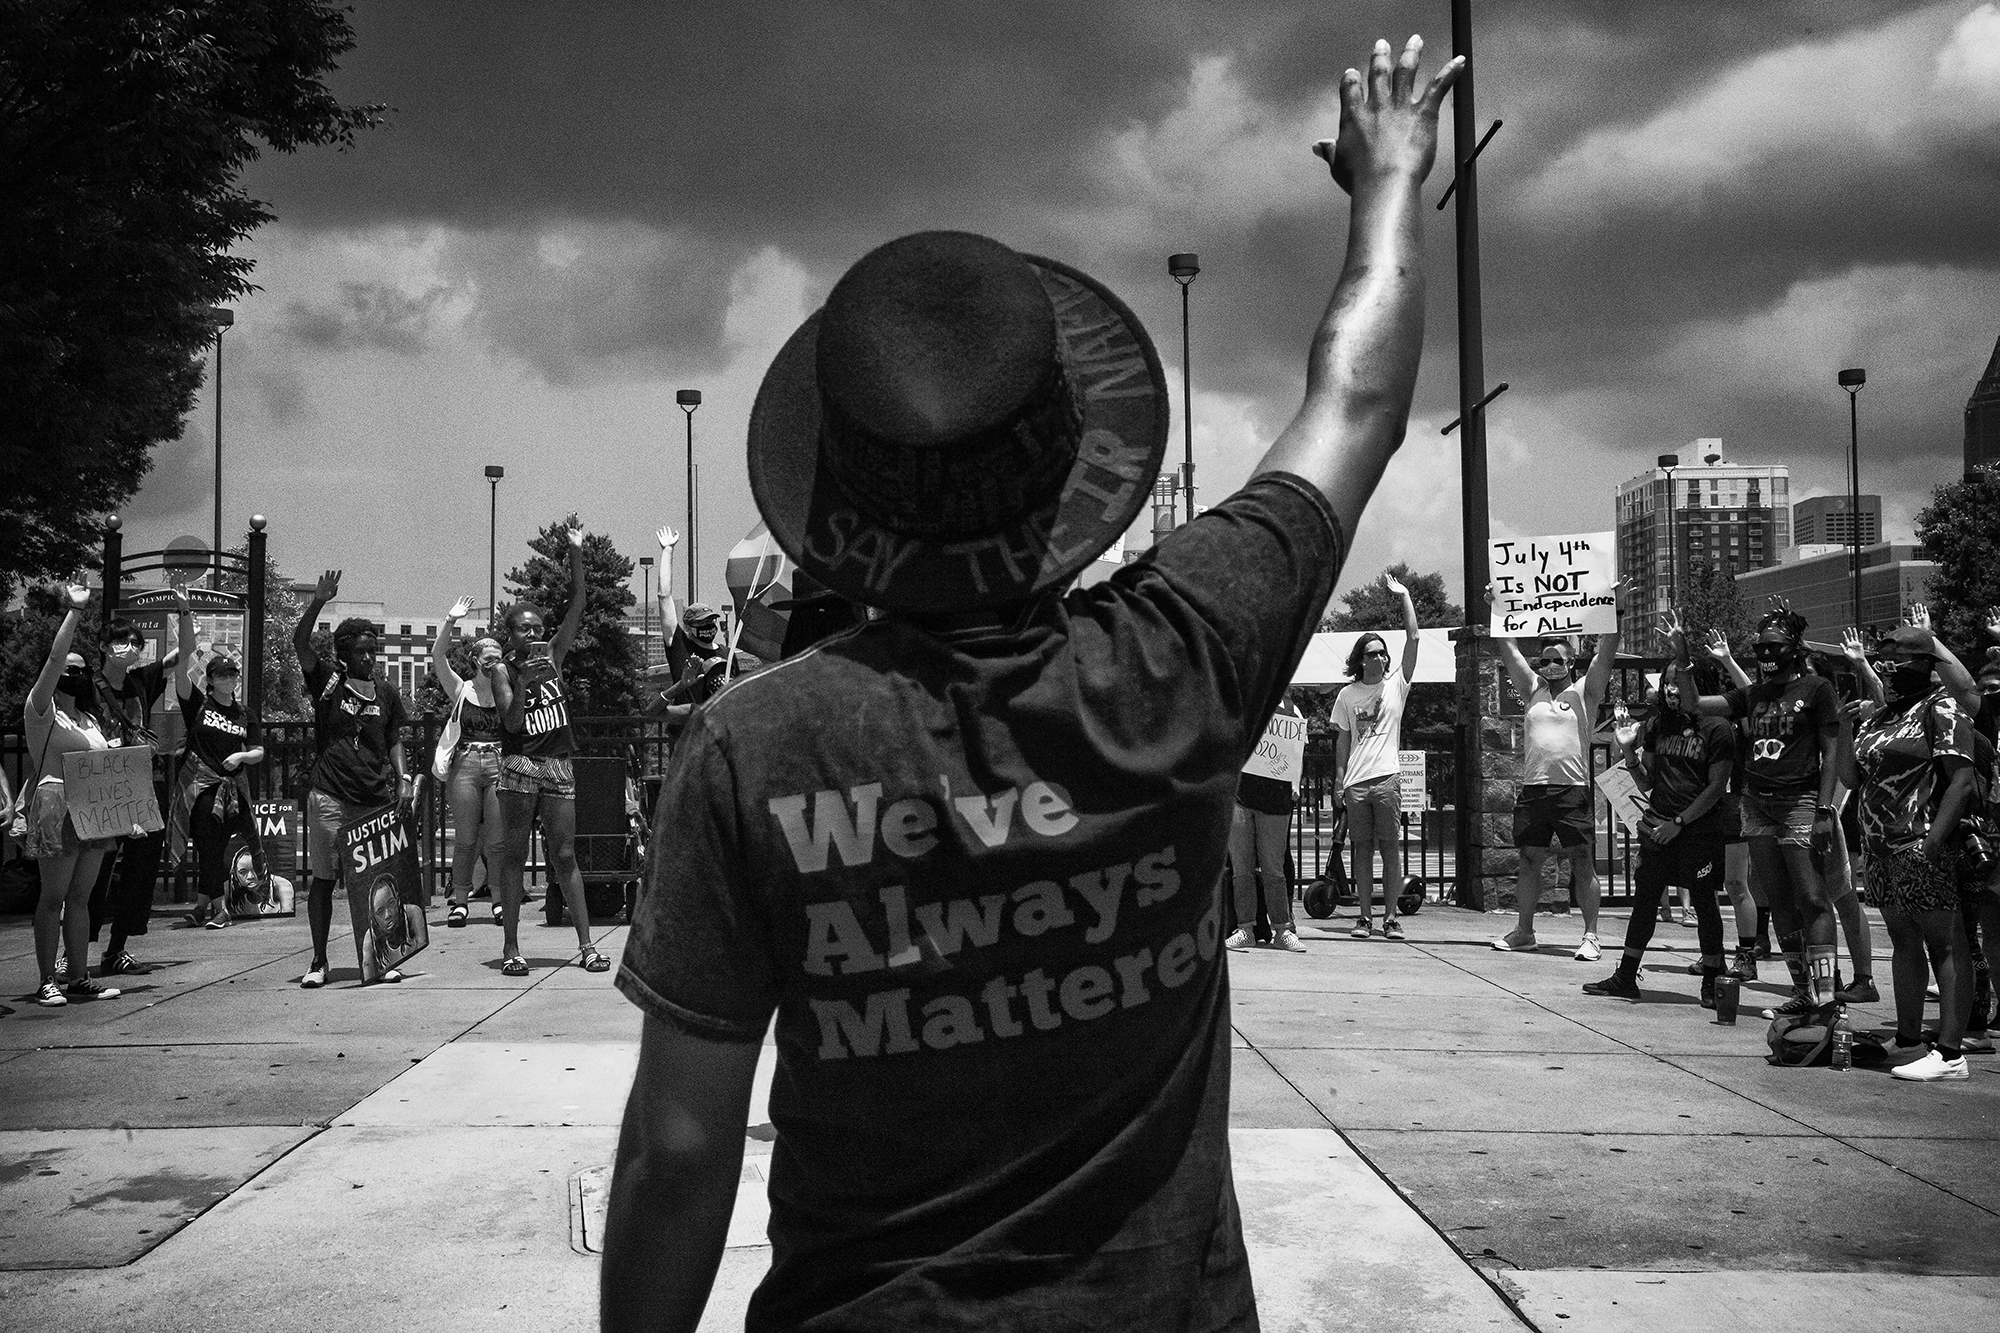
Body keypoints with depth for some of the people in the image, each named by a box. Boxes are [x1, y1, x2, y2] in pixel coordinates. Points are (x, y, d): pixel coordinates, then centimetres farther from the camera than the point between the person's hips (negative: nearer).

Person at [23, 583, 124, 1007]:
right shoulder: (41, 710, -3)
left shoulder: (89, 718, 19)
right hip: (58, 806, -7)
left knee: (80, 897, 9)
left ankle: (79, 977, 12)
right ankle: (47, 982, -1)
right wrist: (74, 613, -14)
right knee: (53, 897, -4)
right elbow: (54, 658, -14)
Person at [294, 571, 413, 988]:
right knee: (322, 879, 1)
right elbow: (299, 642, -11)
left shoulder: (386, 693, 11)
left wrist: (402, 780, 4)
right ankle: (319, 962, 9)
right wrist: (318, 601, -22)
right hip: (329, 797, -2)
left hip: (376, 798, 3)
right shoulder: (328, 680, 2)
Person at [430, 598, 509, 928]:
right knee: (465, 839, 1)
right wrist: (449, 622, -15)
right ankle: (459, 901, 7)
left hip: (499, 765, 0)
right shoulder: (461, 689, 7)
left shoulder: (507, 691, 11)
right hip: (465, 765, 0)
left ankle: (501, 900, 6)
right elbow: (438, 656, -5)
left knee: (497, 840, -1)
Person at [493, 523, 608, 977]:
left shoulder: (553, 657, 9)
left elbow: (577, 607, 4)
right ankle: (510, 947, 4)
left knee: (564, 856, 4)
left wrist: (576, 554, -2)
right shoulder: (503, 672, 0)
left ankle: (586, 945, 3)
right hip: (519, 765, -3)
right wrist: (522, 682, -24)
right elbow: (512, 724, -11)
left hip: (558, 765, 3)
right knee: (513, 855, 1)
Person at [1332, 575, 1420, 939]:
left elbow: (1413, 639, 0)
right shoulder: (1347, 694, 11)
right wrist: (1339, 778, 6)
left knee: (1391, 849, -2)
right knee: (1361, 851, 3)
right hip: (1356, 782, 2)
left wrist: (1404, 596, -1)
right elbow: (1342, 740, 14)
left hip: (1388, 777, -2)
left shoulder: (1396, 684, 6)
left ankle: (1390, 917, 1)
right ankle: (1365, 917, 7)